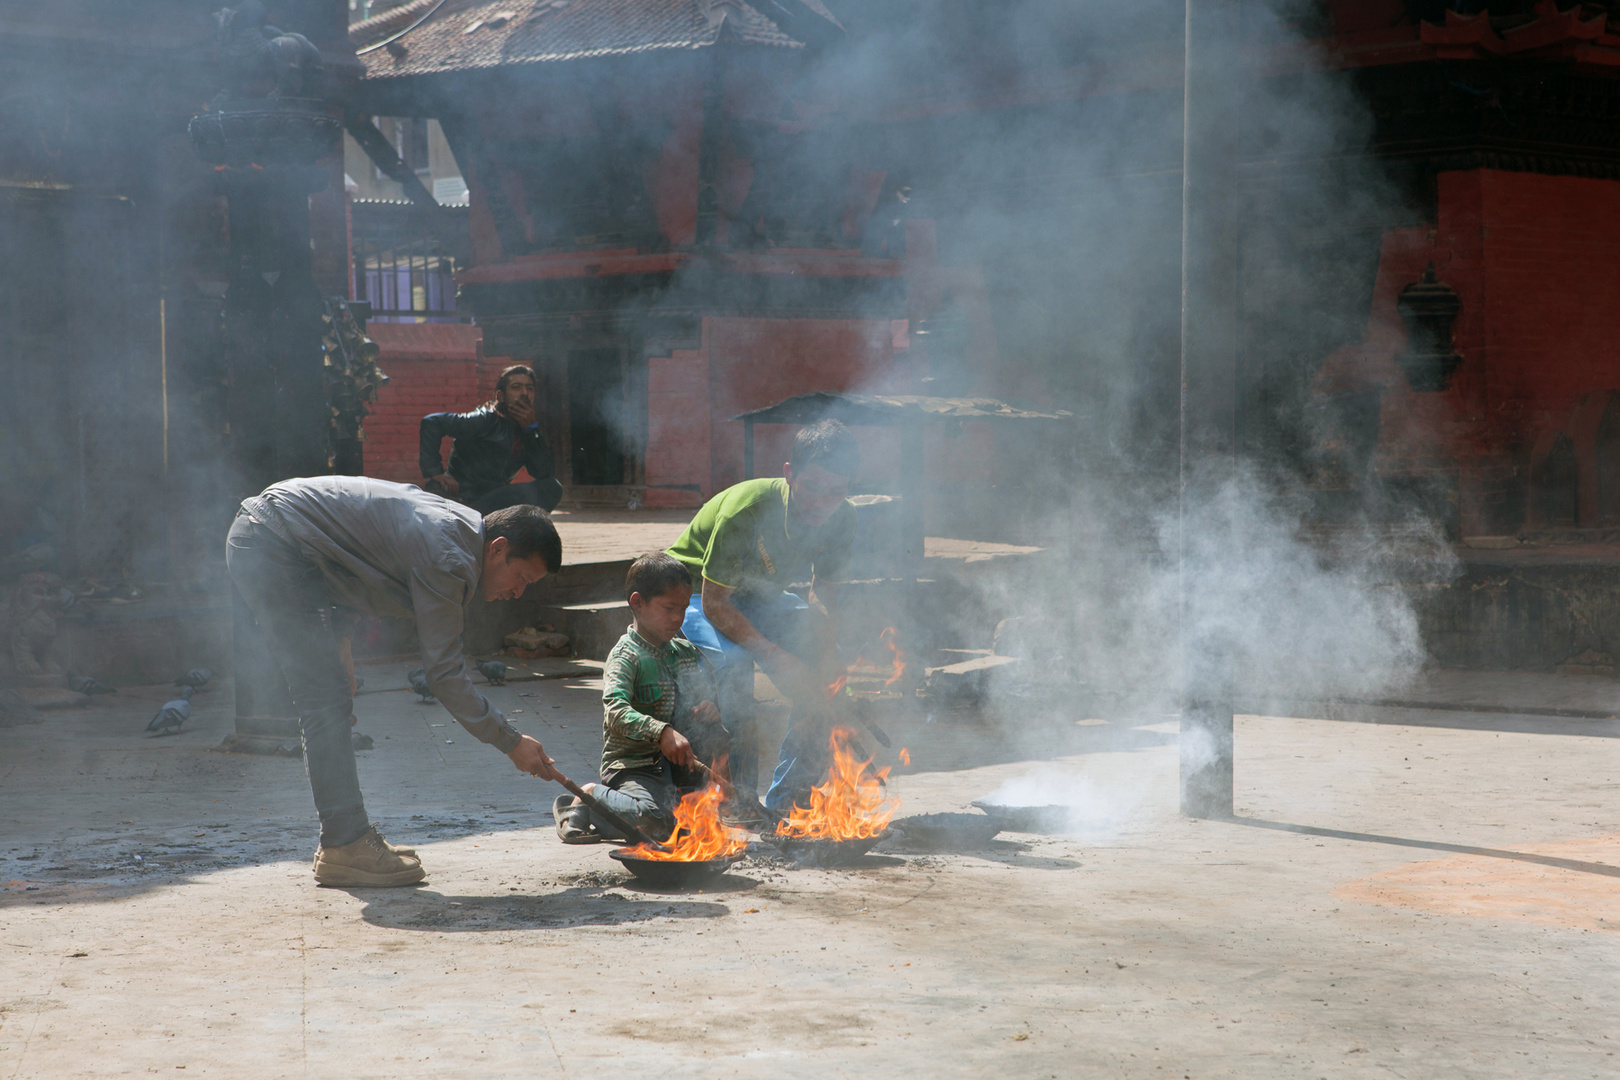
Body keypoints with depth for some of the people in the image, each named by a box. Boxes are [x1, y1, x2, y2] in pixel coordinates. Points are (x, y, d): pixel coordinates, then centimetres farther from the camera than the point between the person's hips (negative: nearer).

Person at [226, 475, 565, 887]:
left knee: (328, 701, 11)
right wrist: (511, 742, -13)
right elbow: (443, 673, -18)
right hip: (272, 546, -11)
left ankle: (344, 837, 14)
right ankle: (345, 846, -10)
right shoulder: (447, 558, -21)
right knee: (327, 699, -11)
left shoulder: (464, 525, 8)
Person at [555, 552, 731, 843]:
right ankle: (592, 797, -3)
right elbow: (616, 712, -26)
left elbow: (707, 695, 23)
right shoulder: (626, 656, -11)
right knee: (653, 823, -32)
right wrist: (661, 732, -41)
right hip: (631, 764, -6)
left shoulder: (688, 653, 12)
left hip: (676, 764, 6)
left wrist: (710, 709, -3)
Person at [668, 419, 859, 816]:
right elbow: (714, 603, -29)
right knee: (734, 660, -33)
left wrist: (823, 654, -29)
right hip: (696, 592, -5)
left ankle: (786, 800, -5)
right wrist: (774, 656, -38)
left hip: (759, 596, 5)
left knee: (827, 657, -14)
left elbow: (823, 595, -8)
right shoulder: (745, 508, -35)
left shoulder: (841, 519, -18)